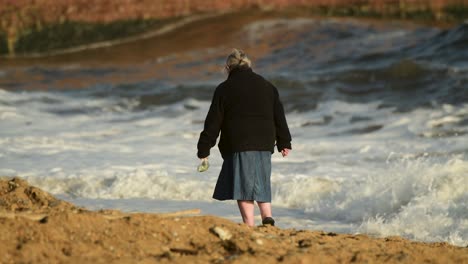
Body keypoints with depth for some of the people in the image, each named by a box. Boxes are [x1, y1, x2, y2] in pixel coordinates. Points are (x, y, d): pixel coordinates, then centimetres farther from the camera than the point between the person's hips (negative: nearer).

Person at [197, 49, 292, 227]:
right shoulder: (267, 86, 13)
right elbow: (279, 115, 15)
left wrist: (204, 149, 2)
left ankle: (250, 227, -10)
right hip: (264, 145, 4)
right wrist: (284, 142, 23)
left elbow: (213, 122, -1)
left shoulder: (224, 89, 0)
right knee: (261, 183, 16)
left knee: (243, 186, -4)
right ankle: (267, 217, -2)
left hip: (239, 145, -4)